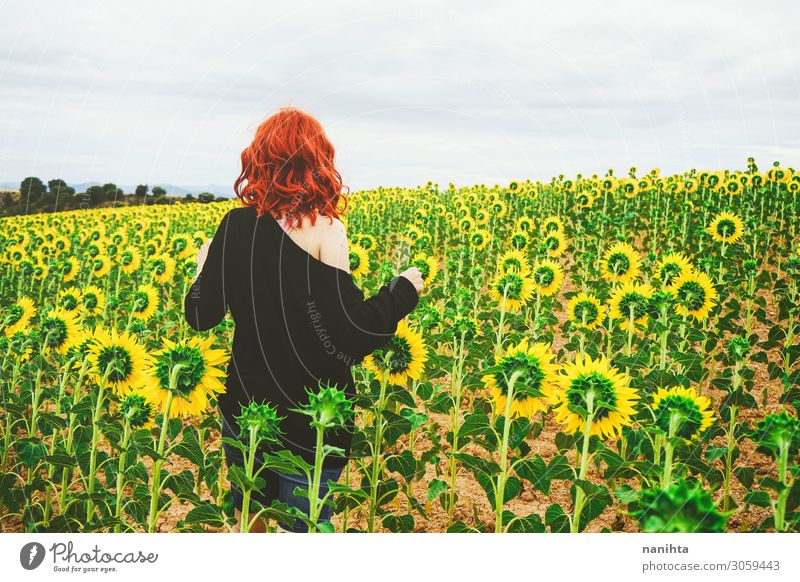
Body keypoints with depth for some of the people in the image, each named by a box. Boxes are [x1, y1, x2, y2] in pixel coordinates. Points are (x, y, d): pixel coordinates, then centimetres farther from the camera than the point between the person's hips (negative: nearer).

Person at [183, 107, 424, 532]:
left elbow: (201, 318, 2)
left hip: (245, 405, 4)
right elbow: (351, 330, -20)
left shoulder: (235, 225, -4)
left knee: (247, 517, 23)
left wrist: (203, 268, 21)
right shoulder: (323, 228, -17)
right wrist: (403, 290, -4)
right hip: (312, 418, -4)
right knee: (304, 527, 11)